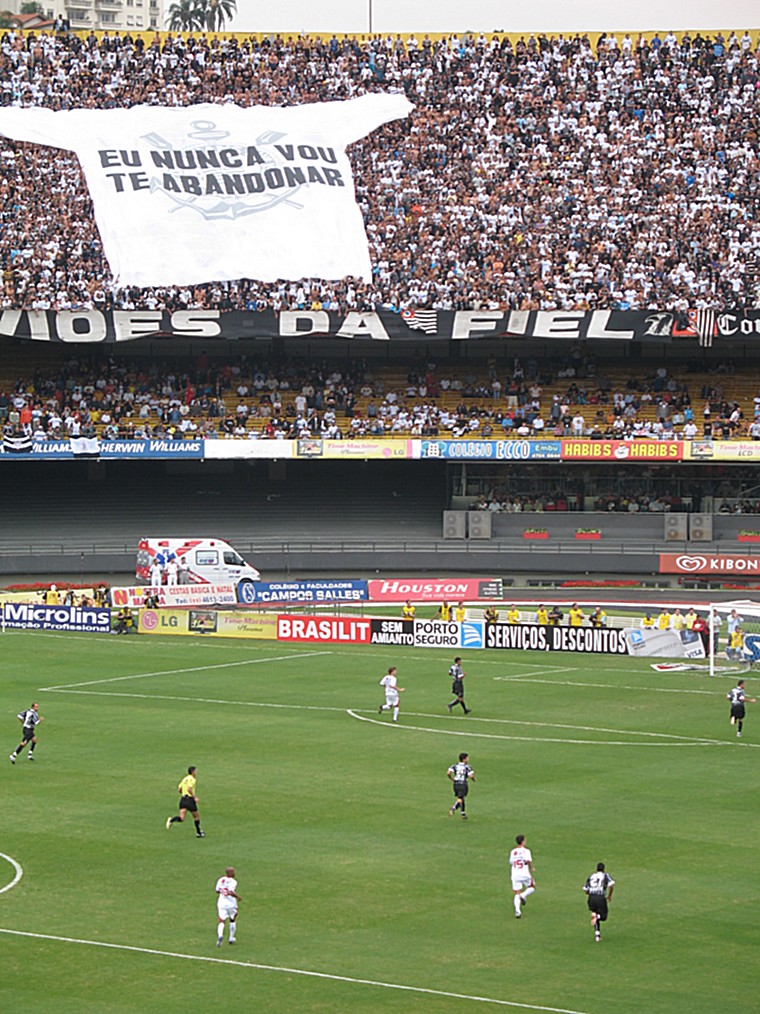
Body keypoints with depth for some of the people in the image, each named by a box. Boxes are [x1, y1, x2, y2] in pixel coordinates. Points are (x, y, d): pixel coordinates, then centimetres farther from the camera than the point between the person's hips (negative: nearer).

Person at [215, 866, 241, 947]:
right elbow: (231, 892, -25)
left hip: (221, 902, 3)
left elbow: (217, 891, 10)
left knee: (222, 921, -1)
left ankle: (220, 935, -28)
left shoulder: (220, 880, 2)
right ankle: (231, 938, 28)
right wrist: (238, 896, -10)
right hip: (231, 903, -3)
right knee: (233, 920, 21)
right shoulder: (233, 882, -14)